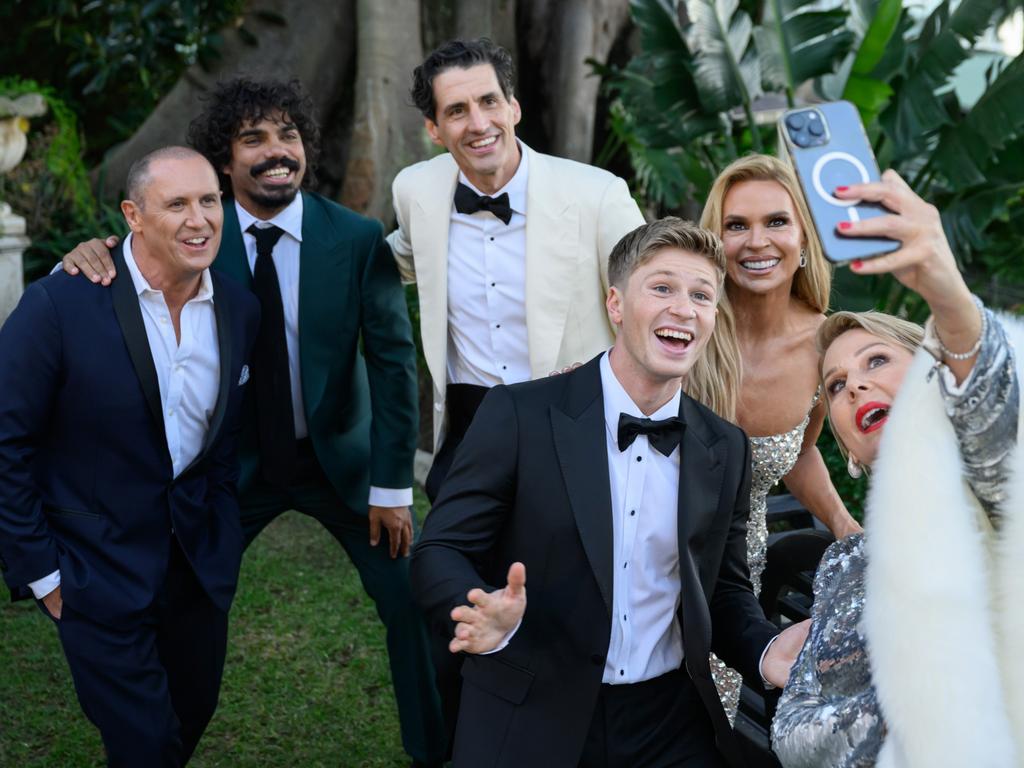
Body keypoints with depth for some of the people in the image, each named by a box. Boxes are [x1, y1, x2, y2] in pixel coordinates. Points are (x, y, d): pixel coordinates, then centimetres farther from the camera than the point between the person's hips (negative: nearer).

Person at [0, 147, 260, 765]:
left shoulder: (239, 309, -2)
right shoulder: (60, 303, -19)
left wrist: (222, 536, 10)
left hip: (200, 563, 5)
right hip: (100, 569, -5)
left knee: (193, 717, 18)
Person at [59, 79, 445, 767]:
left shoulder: (358, 239, -12)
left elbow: (393, 361, -10)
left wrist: (392, 484, -12)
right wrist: (91, 258, -26)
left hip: (339, 456, -1)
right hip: (235, 463, 1)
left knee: (409, 602, 1)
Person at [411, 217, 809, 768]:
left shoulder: (726, 450, 4)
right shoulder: (519, 414, -9)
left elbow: (724, 591, 11)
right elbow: (440, 552, -8)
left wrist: (766, 650, -9)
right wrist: (489, 616, -29)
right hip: (530, 723, -3)